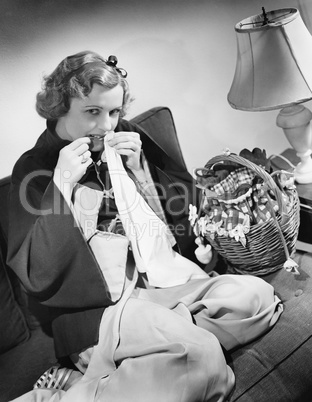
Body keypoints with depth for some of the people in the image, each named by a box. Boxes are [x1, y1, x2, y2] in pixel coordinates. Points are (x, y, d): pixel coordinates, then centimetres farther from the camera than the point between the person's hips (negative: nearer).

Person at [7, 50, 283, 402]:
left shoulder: (128, 138, 9)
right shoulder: (34, 168, -1)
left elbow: (185, 205, 13)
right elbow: (37, 277, -8)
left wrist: (140, 169, -4)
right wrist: (61, 185, -16)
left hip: (168, 278, 7)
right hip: (102, 304, -6)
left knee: (258, 295, -16)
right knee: (202, 355, -28)